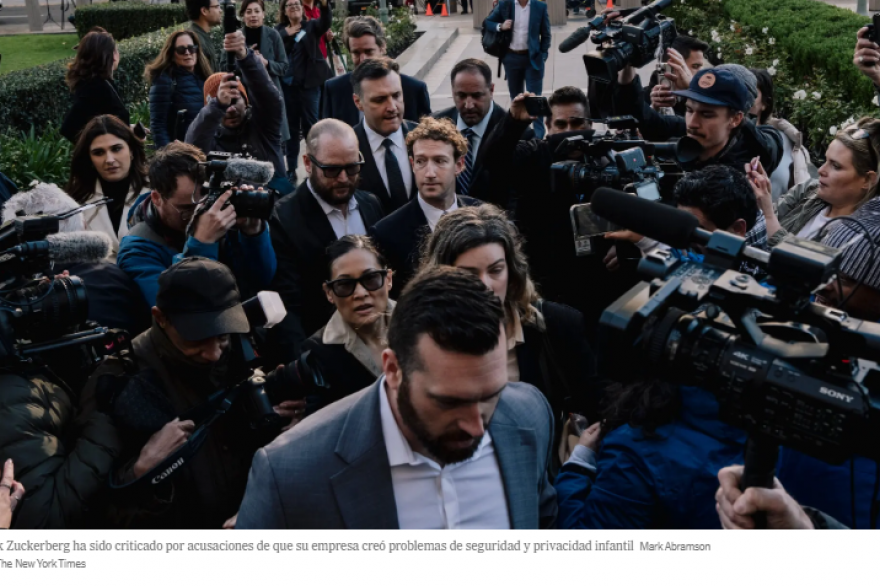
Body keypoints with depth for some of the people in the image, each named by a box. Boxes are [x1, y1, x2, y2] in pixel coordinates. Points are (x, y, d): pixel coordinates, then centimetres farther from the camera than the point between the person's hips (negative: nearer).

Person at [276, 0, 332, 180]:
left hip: (309, 83, -2)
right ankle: (291, 170, 12)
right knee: (291, 127, 7)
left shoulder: (311, 26, 5)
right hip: (287, 84, 2)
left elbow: (326, 22, -16)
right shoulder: (279, 29, 9)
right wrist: (286, 33, -12)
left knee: (310, 125, -1)